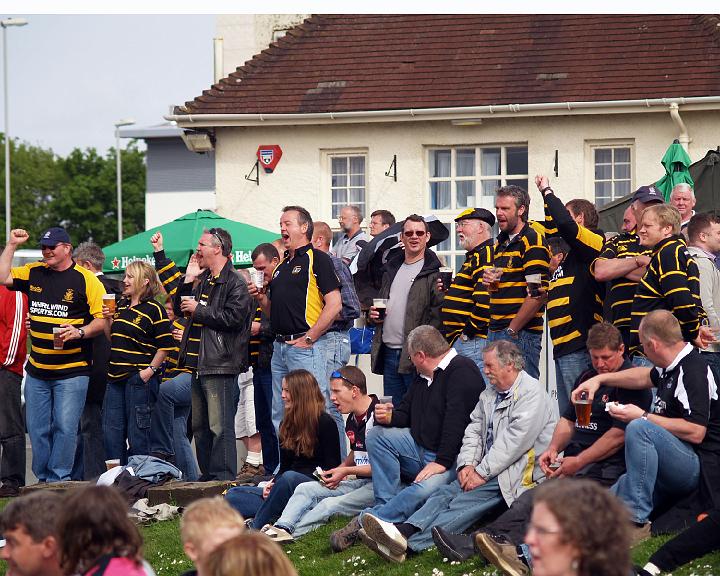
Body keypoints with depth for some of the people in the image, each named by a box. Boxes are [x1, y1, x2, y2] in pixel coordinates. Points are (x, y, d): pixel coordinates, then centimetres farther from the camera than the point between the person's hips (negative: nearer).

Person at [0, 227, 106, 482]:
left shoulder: (86, 279, -5)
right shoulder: (33, 273, 10)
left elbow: (103, 319, -6)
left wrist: (79, 332, -21)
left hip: (72, 372, -5)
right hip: (37, 370, 5)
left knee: (65, 427, -7)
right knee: (37, 429, 8)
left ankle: (59, 481, 0)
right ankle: (42, 479, 17)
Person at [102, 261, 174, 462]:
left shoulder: (154, 310, -8)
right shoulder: (121, 306, 15)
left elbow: (165, 345, -9)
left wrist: (150, 370, -15)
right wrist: (108, 320, 4)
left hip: (139, 377, -8)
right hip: (116, 376, 8)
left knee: (137, 432, -2)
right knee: (111, 430, 7)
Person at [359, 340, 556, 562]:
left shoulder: (531, 392, -8)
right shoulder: (489, 394, 21)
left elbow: (516, 439, -17)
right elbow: (474, 430, 16)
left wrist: (483, 472, -18)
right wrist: (467, 464, -4)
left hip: (519, 473, -8)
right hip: (488, 470, 8)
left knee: (467, 500, -28)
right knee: (446, 492, -17)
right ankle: (404, 530, -41)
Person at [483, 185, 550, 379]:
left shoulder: (532, 241, -9)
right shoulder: (501, 243, 19)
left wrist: (512, 329, -15)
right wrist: (489, 279, 6)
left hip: (521, 334, -9)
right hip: (495, 331, 9)